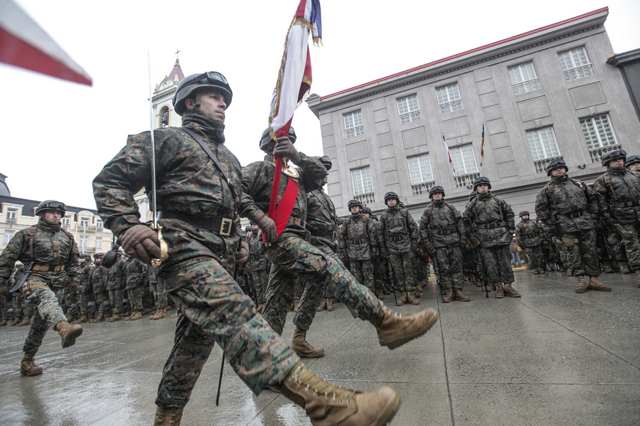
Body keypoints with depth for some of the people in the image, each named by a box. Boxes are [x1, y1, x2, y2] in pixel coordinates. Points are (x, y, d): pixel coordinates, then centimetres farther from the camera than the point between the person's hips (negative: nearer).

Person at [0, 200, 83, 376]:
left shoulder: (67, 237, 16)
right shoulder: (26, 234, 6)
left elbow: (73, 262, 20)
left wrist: (74, 281, 12)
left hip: (57, 282, 4)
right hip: (35, 278, -4)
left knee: (41, 321, 6)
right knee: (47, 297, -37)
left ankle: (27, 361, 19)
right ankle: (64, 328, -65)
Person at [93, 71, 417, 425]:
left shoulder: (228, 158, 29)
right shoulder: (166, 139, 7)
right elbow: (110, 180, 1)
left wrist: (238, 243, 22)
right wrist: (127, 225, -18)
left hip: (220, 256, 9)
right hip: (184, 247, -8)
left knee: (196, 337, 12)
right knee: (233, 312, -29)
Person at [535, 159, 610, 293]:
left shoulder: (578, 184, 15)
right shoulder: (547, 189, 3)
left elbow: (592, 200, 20)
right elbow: (540, 208, 0)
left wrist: (593, 216, 10)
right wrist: (551, 224, -5)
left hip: (586, 223, 3)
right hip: (566, 226, -3)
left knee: (590, 252, 4)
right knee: (573, 254, -2)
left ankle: (593, 280, 11)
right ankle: (581, 280, 6)